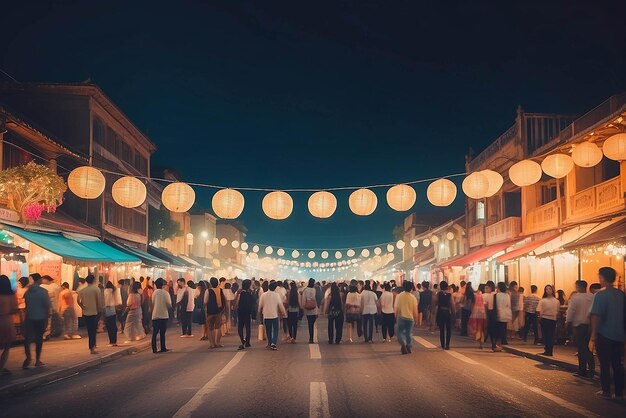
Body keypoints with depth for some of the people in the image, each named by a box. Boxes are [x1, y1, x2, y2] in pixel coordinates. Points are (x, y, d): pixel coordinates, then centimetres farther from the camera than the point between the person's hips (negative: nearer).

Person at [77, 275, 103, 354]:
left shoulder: (82, 290, 2)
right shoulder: (96, 289, -7)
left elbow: (79, 301, -1)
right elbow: (99, 301, -9)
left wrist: (83, 307, 10)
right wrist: (99, 309, 0)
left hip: (85, 313, 4)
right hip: (94, 312, -3)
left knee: (89, 330, 14)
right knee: (93, 330, 0)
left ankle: (92, 346, 23)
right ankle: (92, 348, -6)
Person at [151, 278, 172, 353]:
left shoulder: (154, 293, -3)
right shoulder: (165, 293, -8)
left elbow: (152, 303, -2)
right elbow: (169, 305, -7)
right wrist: (168, 308, 15)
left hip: (155, 315, 2)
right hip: (164, 315, -2)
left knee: (155, 333, 6)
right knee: (162, 333, 6)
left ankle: (154, 349, 3)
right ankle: (163, 348, 8)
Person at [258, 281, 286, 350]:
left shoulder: (263, 295, -4)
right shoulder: (277, 295, -9)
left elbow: (260, 306, 4)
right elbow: (281, 305, -6)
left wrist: (260, 311, 24)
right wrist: (284, 313, 6)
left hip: (266, 315, 2)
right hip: (275, 315, -2)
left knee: (268, 330, 14)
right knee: (275, 330, 4)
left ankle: (270, 343, 21)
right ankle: (273, 343, -12)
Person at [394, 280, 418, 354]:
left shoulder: (399, 296, -6)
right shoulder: (413, 297, -3)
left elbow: (395, 308, -5)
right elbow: (415, 310, -1)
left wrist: (395, 315, 9)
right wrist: (416, 319, 10)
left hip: (401, 317, -1)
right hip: (410, 317, 1)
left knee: (400, 332, 6)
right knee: (409, 333, 14)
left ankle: (403, 344, -18)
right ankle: (408, 347, 14)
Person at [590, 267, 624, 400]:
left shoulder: (601, 295, -14)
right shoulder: (621, 294, 5)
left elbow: (596, 316, -17)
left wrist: (593, 334, -11)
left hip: (604, 335, -6)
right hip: (619, 335, 6)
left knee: (605, 364, 4)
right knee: (617, 364, 11)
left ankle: (606, 391, 8)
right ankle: (619, 393, 13)